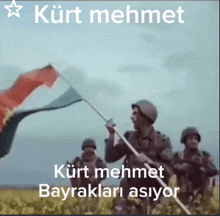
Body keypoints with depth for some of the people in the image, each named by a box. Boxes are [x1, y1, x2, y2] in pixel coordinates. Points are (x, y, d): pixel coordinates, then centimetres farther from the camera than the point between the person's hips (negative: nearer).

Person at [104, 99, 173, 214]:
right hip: (129, 192, 2)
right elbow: (110, 158, 3)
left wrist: (150, 162, -25)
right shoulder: (129, 137, 7)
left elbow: (168, 171, -10)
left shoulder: (162, 141, -4)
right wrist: (111, 135, -5)